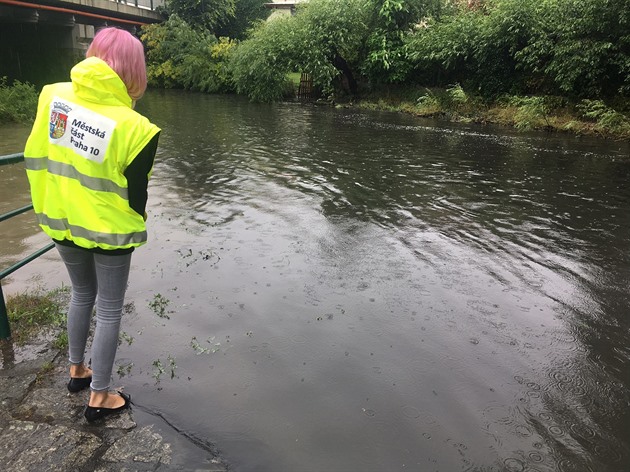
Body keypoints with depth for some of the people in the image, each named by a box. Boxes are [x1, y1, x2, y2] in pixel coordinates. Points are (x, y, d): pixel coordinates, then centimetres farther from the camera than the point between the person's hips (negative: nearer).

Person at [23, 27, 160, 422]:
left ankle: (77, 370, 44)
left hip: (63, 223, 6)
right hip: (107, 230, -5)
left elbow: (35, 158, 1)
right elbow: (134, 193, -14)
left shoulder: (53, 96, -7)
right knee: (109, 310, 11)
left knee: (82, 294, 27)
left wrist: (50, 207, 13)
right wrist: (134, 230, 5)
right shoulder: (134, 127, -22)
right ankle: (99, 398, 24)